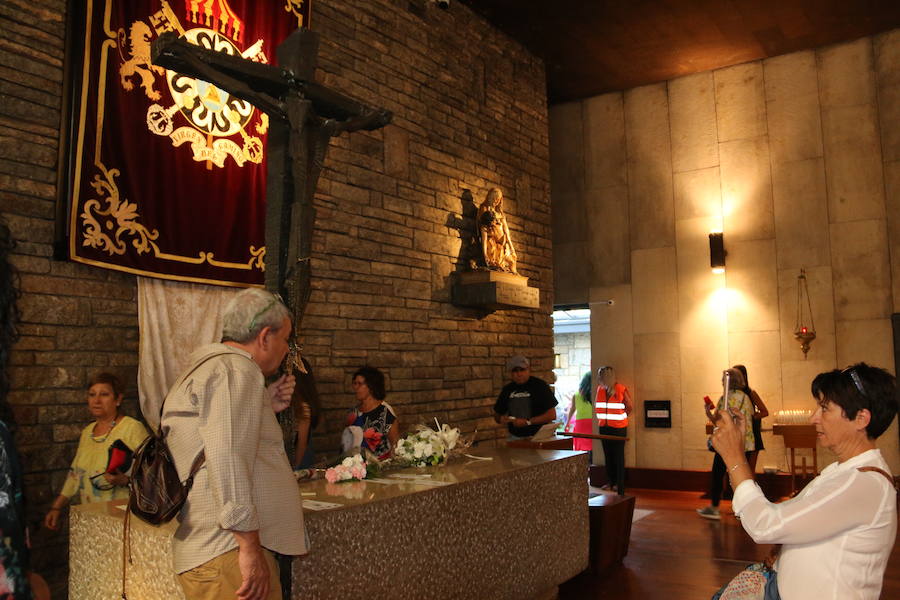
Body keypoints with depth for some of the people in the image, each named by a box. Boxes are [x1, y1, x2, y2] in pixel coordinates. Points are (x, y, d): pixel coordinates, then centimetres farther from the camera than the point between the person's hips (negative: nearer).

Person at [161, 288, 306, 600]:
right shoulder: (237, 369, -12)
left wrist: (269, 401, 24)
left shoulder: (206, 368, 21)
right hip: (231, 549, -10)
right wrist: (249, 547, -23)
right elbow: (227, 459, -24)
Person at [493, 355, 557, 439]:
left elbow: (552, 415, -7)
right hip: (514, 437, 3)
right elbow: (497, 414, 22)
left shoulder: (540, 385, -3)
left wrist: (528, 422, -14)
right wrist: (501, 419, -1)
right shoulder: (507, 389, 10)